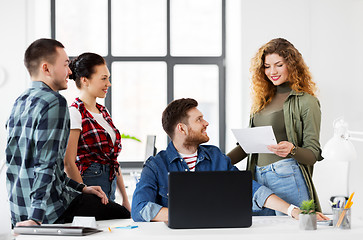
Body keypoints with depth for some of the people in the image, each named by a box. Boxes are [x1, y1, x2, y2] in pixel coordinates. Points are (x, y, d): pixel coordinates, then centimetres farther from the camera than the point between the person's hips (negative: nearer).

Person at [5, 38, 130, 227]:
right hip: (51, 211, -9)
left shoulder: (20, 103, 13)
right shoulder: (54, 102, -16)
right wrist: (36, 217, -31)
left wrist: (80, 188, 17)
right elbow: (46, 163, -25)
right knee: (122, 216, 3)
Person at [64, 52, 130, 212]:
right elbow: (68, 164, -15)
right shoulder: (74, 113, -10)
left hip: (110, 185, 8)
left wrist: (125, 199, 16)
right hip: (89, 181, -8)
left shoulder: (103, 112, 15)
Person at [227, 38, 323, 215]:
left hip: (288, 179, -6)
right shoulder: (263, 100, 17)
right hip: (258, 178, 6)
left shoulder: (306, 102, -2)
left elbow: (313, 154, -5)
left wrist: (292, 150, -26)